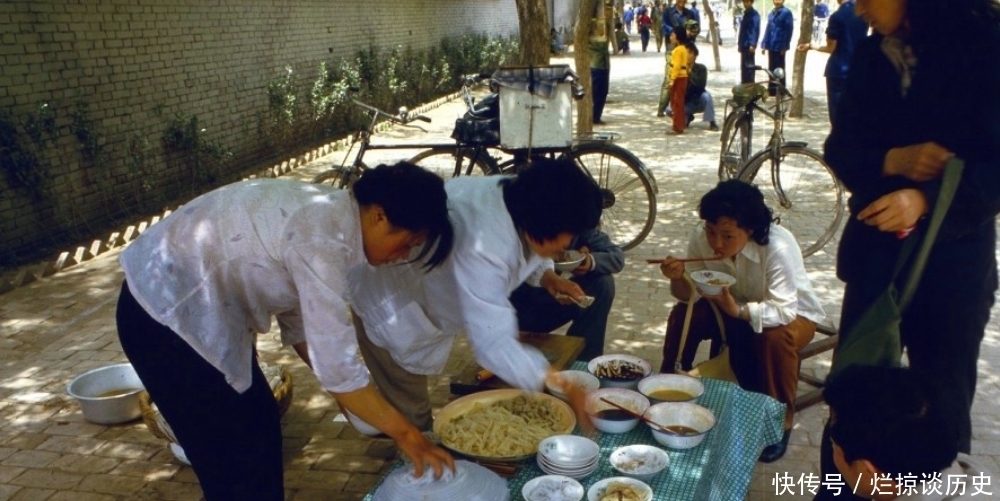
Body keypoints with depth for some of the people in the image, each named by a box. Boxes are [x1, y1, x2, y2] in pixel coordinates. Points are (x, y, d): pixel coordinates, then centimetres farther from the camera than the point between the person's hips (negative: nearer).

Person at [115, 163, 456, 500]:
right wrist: (404, 433, -16)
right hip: (161, 313, -9)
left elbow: (299, 318, 9)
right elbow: (337, 366, -26)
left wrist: (353, 396, 8)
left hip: (192, 304, 9)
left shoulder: (328, 213, 1)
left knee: (259, 421, 17)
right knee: (233, 456, 2)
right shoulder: (321, 238, -28)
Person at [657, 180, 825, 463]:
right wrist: (678, 278, -37)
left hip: (793, 314, -4)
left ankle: (781, 421, -12)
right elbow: (690, 296, -14)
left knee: (774, 339, -36)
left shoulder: (778, 247, -34)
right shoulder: (702, 240, -21)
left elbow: (783, 311, -35)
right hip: (736, 307, 4)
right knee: (683, 314, -19)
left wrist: (738, 310, -50)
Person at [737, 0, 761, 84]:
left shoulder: (755, 14, -10)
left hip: (750, 45, -8)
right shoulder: (745, 13, 14)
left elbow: (756, 30, -16)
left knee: (749, 66, -6)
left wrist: (753, 44, -23)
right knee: (743, 66, 12)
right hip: (743, 45, 8)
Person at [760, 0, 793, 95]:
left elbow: (789, 30, -11)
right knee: (771, 68, 12)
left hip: (779, 47, -6)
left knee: (779, 69, 2)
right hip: (771, 46, 6)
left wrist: (784, 46, -15)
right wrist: (764, 45, 10)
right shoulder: (771, 13, 13)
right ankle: (772, 89, 21)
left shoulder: (786, 12, -7)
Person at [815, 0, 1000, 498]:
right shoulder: (871, 54, 2)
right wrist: (890, 161, -19)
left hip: (953, 257, -3)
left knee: (943, 401, 10)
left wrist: (926, 198, -30)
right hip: (874, 249, 3)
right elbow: (840, 147, 2)